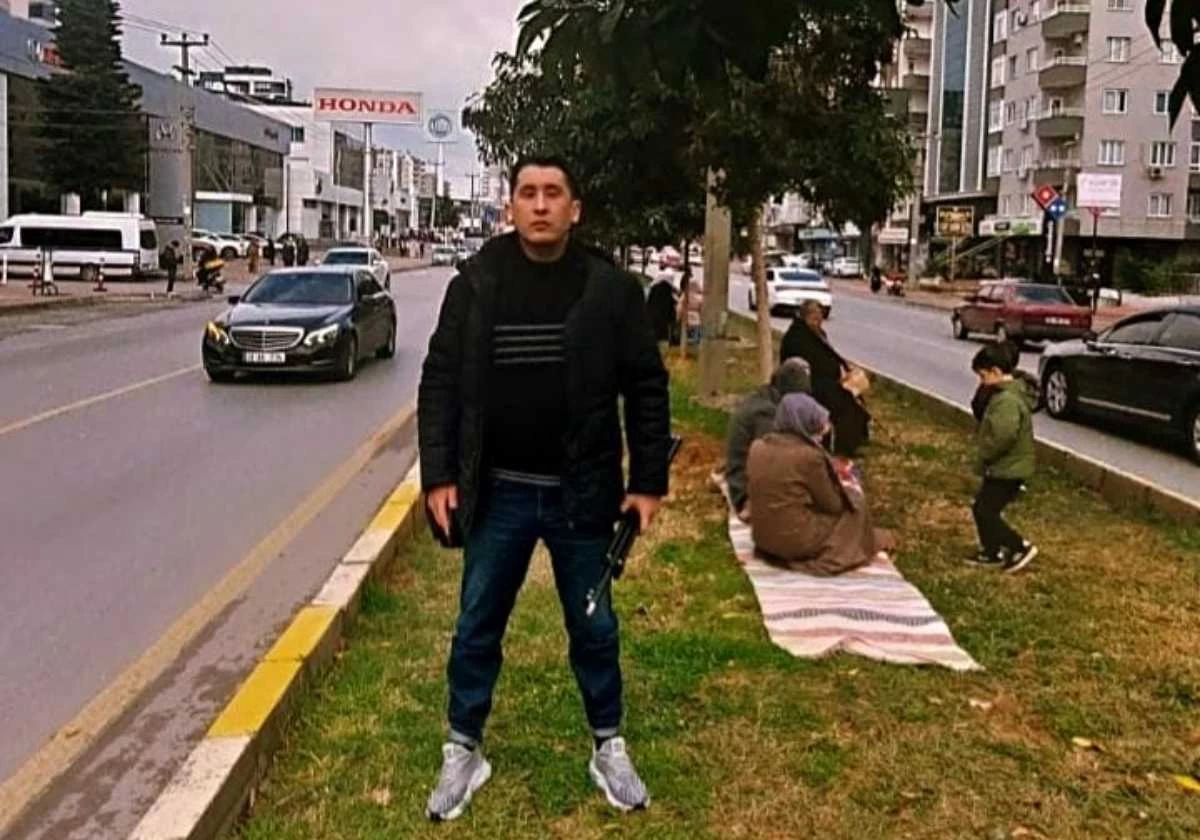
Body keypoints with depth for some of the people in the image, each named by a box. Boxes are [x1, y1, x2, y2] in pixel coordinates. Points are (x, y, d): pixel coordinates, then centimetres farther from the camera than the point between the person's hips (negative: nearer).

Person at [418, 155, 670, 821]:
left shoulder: (611, 289, -6)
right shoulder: (475, 286, -3)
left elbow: (647, 388, -1)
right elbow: (439, 384, 0)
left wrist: (648, 481, -4)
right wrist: (438, 475, -6)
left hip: (580, 493, -1)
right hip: (498, 493, 1)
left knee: (594, 627, 13)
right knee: (476, 628, 11)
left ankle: (608, 747, 32)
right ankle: (463, 752, 29)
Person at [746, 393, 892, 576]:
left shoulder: (758, 447, -1)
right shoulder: (809, 455, -19)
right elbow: (832, 505, -8)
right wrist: (850, 491, 14)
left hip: (763, 537, 7)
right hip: (798, 541, -7)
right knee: (855, 502, 16)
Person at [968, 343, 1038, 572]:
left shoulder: (1007, 400, -25)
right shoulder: (1008, 394, 10)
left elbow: (1003, 436, -35)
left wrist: (983, 456, -19)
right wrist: (985, 456, 7)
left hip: (1008, 469, -10)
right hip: (1004, 466, 10)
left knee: (986, 512, -4)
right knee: (981, 508, 17)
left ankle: (1021, 548, 6)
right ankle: (992, 553, 26)